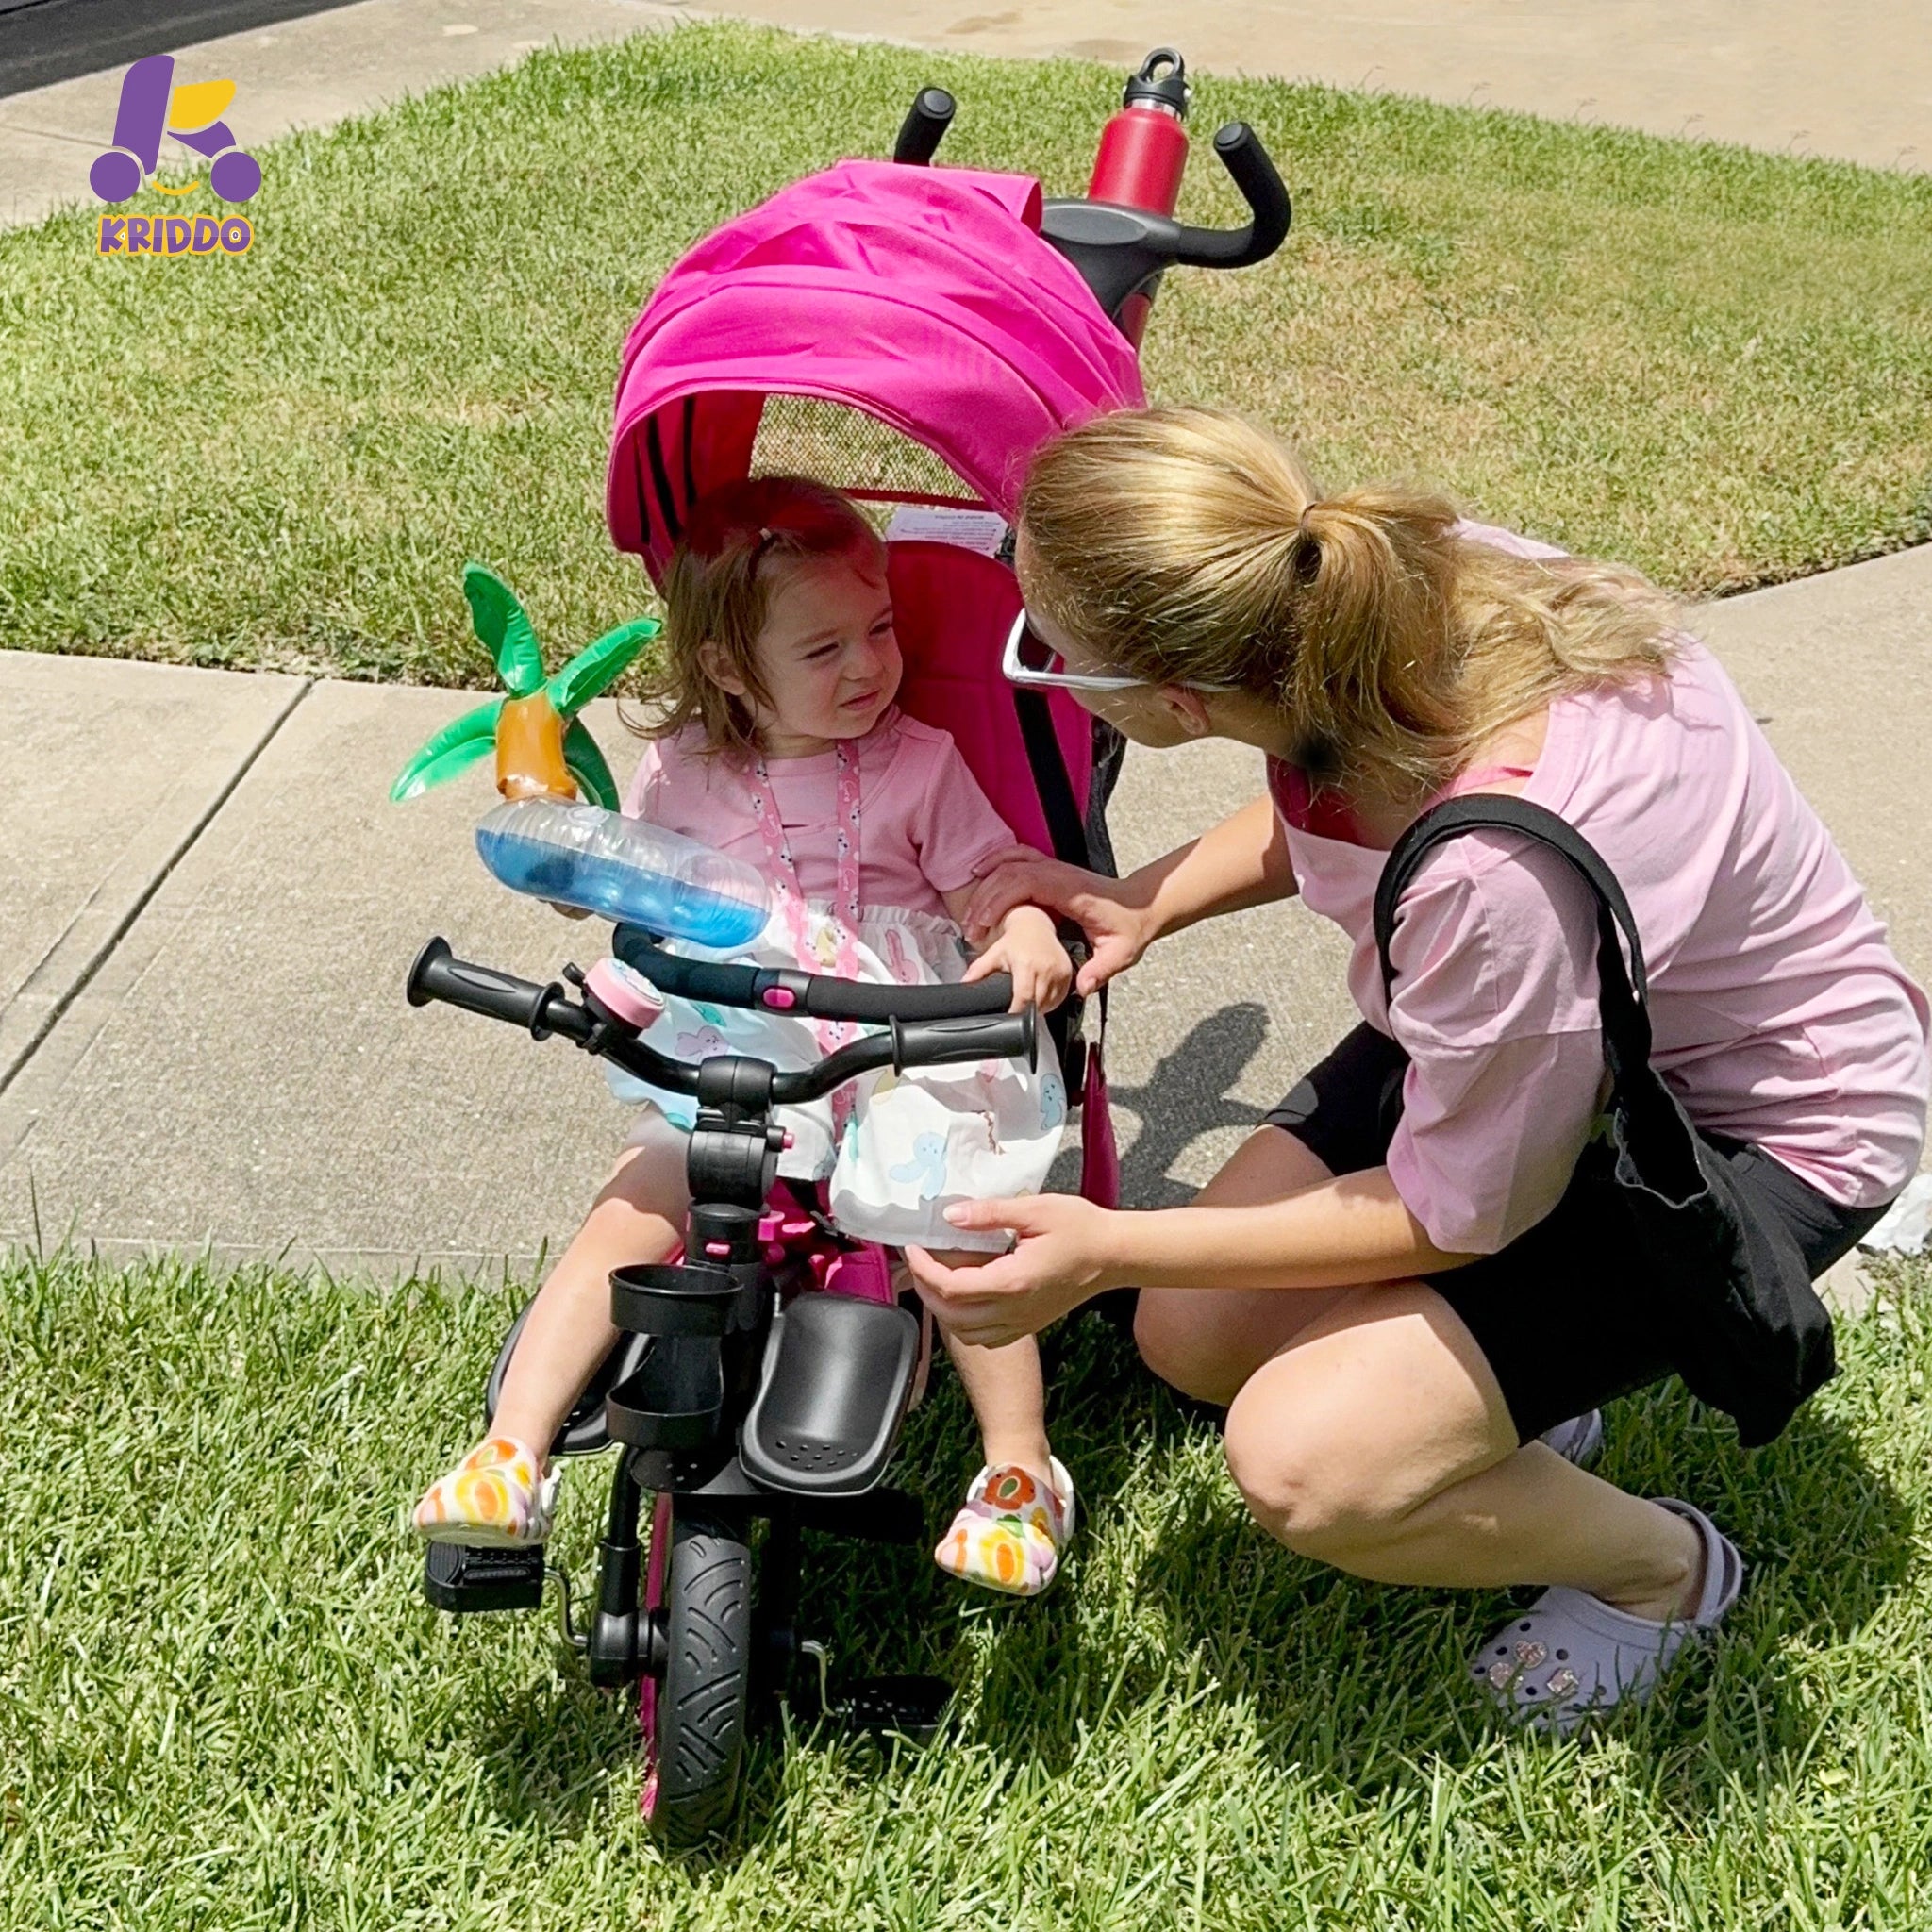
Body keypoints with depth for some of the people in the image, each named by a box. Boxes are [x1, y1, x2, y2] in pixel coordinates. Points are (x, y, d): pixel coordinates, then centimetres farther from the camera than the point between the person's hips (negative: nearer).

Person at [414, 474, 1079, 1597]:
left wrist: (1027, 936, -24)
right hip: (730, 1063, 2)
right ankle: (513, 1456, -11)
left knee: (951, 1233, -17)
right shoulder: (686, 771, 7)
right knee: (630, 1215, -14)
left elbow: (988, 875, -1)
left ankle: (1022, 1470, 0)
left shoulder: (920, 763, 2)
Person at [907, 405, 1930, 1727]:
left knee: (1310, 1463, -19)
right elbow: (1324, 808, 5)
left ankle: (1662, 1569, 9)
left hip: (1759, 1124, -7)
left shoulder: (1498, 873, -43)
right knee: (1194, 1336, 1)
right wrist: (1145, 906, -13)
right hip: (1574, 1014, 7)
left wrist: (1106, 1251, -21)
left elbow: (1462, 1211, -23)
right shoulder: (1381, 590, -22)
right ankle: (1524, 1391, 25)